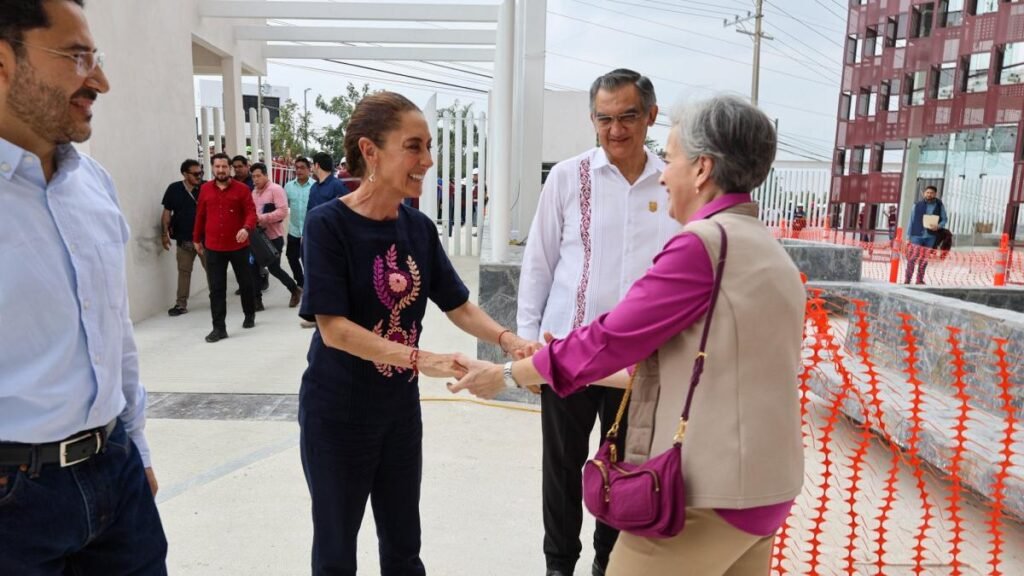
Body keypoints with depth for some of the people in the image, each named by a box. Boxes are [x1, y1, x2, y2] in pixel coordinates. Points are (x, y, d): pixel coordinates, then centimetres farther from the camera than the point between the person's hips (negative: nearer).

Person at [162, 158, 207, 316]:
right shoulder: (174, 189, -1)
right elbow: (167, 212, 4)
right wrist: (165, 233, -1)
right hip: (184, 239, 1)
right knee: (184, 271, 9)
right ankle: (181, 304, 15)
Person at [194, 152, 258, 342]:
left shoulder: (242, 189, -4)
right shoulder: (205, 189, 5)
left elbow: (251, 212, -11)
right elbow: (200, 215, 13)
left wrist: (246, 228, -31)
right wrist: (197, 238, 17)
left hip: (238, 246, -2)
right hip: (213, 247, 2)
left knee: (245, 283, 14)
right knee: (216, 288, 0)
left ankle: (250, 315, 36)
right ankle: (219, 327, 4)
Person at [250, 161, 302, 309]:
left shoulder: (276, 189, -10)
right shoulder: (254, 192, 13)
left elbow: (283, 212, -21)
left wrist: (262, 218, -26)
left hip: (274, 237, -7)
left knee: (273, 268, -1)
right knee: (254, 268, 3)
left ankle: (295, 290, 22)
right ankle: (257, 300, 11)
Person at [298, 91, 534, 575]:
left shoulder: (420, 228, -1)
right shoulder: (328, 224, -17)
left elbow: (459, 306, 2)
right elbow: (333, 328, -23)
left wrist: (510, 340, -15)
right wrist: (419, 359, -32)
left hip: (400, 408, 5)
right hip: (337, 413, -4)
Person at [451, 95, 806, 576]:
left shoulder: (703, 243, -17)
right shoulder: (767, 250, 11)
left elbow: (611, 339, -15)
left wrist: (509, 374, -1)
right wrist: (571, 369, 17)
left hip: (708, 492, -9)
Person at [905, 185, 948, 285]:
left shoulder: (940, 205, 7)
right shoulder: (917, 205, 4)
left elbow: (945, 219, 11)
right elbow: (911, 221, 5)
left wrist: (939, 226, -12)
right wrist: (908, 237, 1)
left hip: (930, 236, 2)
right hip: (917, 235, -2)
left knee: (924, 259, 8)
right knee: (912, 258, -9)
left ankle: (920, 280, 16)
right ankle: (907, 279, -7)